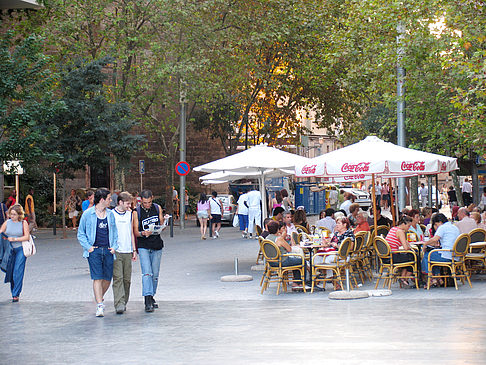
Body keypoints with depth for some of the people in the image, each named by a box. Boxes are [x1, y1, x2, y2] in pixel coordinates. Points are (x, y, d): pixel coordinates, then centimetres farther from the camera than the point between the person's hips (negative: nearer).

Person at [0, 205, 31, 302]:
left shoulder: (23, 223, 0)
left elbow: (27, 237, -6)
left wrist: (14, 239, -15)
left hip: (21, 249, -3)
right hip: (10, 249, 3)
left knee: (18, 272, -11)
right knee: (10, 271, 6)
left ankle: (16, 294, -9)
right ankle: (13, 292, 20)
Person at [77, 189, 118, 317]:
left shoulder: (110, 214, 11)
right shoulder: (88, 214, -1)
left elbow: (115, 232, 19)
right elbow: (81, 234, 5)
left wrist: (114, 246, 5)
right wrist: (88, 246, -6)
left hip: (108, 250, 4)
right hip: (94, 251, -4)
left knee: (107, 278, 4)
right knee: (97, 278, -11)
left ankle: (99, 298, 28)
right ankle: (100, 306, -11)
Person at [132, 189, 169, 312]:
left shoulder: (158, 208, 7)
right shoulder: (136, 212, -3)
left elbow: (162, 227, 11)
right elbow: (135, 232, -4)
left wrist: (164, 222, -12)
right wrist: (143, 233, -25)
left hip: (157, 246, 4)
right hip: (143, 246, -4)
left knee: (155, 274, 9)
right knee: (147, 273, -15)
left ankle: (151, 297, 25)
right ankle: (148, 301, -19)